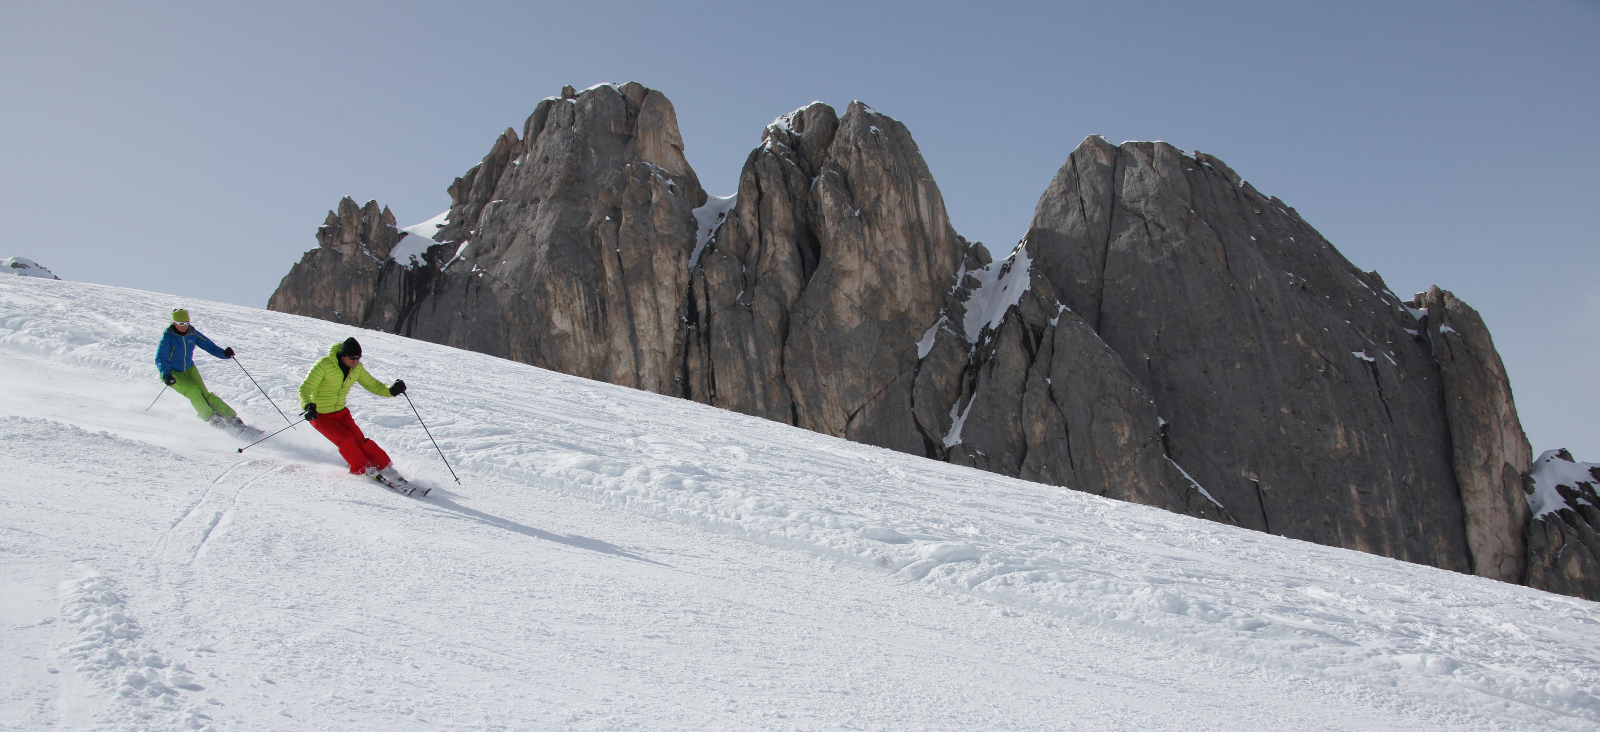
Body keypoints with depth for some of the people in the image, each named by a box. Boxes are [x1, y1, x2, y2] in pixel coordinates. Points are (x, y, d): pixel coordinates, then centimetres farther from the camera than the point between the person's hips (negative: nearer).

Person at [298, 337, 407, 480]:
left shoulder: (357, 368, -7)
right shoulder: (324, 365, -25)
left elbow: (373, 385, 4)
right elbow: (304, 388, -28)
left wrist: (391, 390, -17)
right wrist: (308, 406, -49)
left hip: (341, 412, 4)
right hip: (320, 415, -4)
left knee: (359, 439, -10)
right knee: (345, 440, -19)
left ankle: (384, 466, -2)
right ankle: (364, 469, -3)